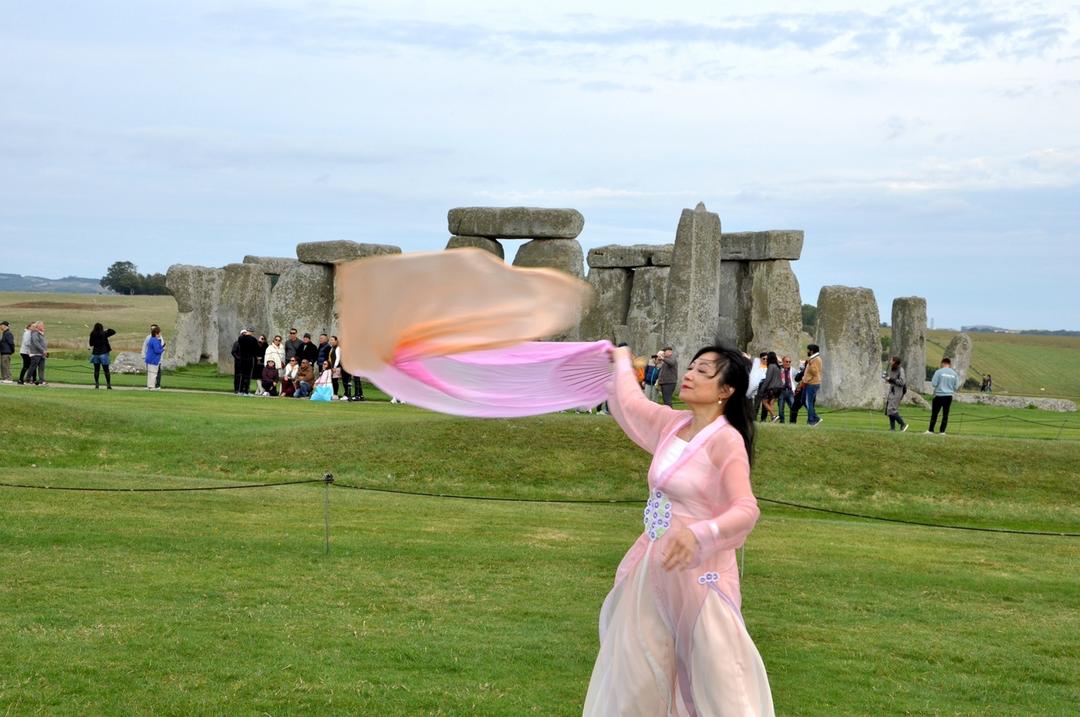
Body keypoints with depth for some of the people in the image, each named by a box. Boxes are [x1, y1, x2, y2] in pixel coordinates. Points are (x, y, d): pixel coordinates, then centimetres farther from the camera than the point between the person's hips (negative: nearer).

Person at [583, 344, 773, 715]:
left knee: (717, 679, -4)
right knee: (634, 674, 11)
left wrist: (699, 534, -40)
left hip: (699, 570, -7)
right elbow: (629, 402, 26)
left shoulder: (726, 440, -15)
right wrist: (621, 360, 40)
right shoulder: (673, 424, 6)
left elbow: (746, 510, -24)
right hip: (655, 566, 7)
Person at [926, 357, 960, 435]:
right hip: (949, 396, 3)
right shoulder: (954, 374, 3)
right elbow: (956, 386, 7)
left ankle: (931, 430, 4)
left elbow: (933, 384, -11)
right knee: (945, 414, 7)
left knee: (934, 413, 3)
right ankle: (942, 431, 5)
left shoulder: (939, 372, -8)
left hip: (939, 395, -3)